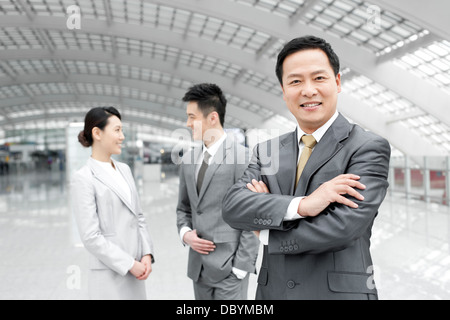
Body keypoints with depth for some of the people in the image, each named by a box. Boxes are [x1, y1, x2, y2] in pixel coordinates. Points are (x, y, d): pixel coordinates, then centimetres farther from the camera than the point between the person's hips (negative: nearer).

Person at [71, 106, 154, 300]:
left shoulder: (124, 170, 10)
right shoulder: (84, 179, -11)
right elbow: (91, 237, -15)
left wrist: (147, 254, 0)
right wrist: (130, 264, -12)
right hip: (110, 275, -6)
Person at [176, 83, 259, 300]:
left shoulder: (243, 157, -10)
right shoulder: (189, 160, 9)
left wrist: (241, 266, -13)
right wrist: (185, 232, -1)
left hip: (228, 267, -6)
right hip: (198, 266, 6)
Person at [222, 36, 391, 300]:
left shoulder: (368, 148, -10)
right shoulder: (267, 151, 4)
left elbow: (343, 228, -21)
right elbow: (232, 207, -9)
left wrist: (265, 233, -9)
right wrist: (300, 205, -24)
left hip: (339, 291, -4)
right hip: (272, 291, 4)